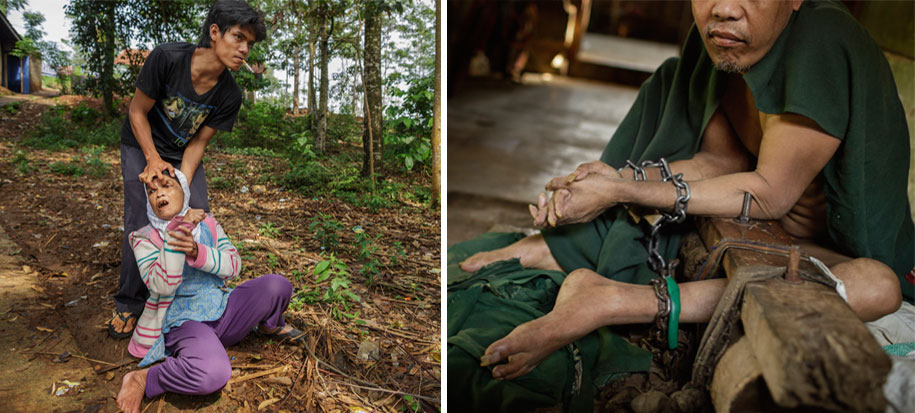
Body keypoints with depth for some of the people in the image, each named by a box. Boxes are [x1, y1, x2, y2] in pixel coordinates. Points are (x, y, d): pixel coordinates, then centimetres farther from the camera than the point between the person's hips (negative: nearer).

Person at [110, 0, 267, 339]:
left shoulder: (229, 96, -21)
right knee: (140, 222, -9)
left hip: (183, 155, 3)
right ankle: (129, 304, 9)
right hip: (142, 146, -3)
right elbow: (137, 112, -18)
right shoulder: (167, 58, -31)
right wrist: (154, 160, -24)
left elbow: (198, 142, -13)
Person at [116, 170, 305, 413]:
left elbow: (233, 265, -5)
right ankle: (142, 380, -14)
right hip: (183, 320, -5)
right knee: (212, 373, -39)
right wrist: (178, 229, -29)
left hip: (223, 311, 5)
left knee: (277, 285, -17)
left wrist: (196, 251, -25)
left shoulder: (207, 224, 8)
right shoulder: (146, 239, -4)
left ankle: (269, 325, 17)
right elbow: (162, 286, -20)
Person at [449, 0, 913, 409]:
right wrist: (619, 179, -23)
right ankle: (554, 247, -10)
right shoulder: (720, 42, -10)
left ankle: (607, 301, -42)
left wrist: (623, 191, -30)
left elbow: (769, 194, -27)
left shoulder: (821, 47, -29)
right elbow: (722, 161, -7)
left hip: (832, 248, -5)